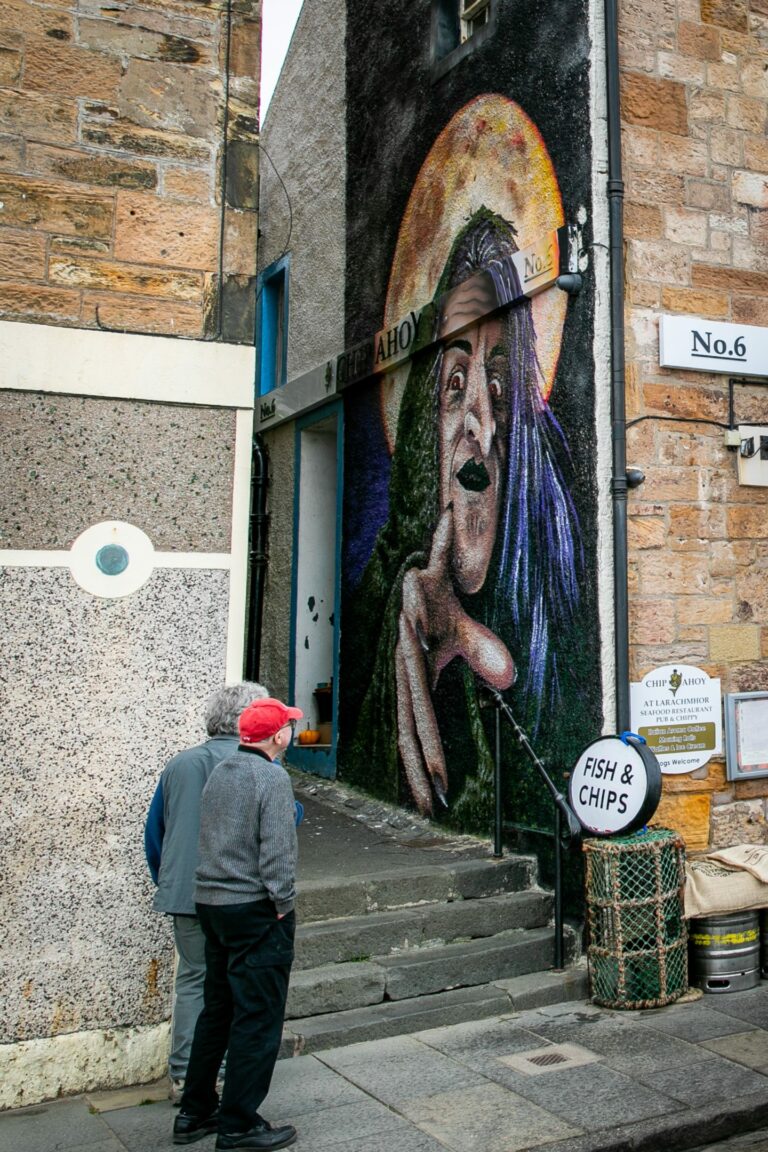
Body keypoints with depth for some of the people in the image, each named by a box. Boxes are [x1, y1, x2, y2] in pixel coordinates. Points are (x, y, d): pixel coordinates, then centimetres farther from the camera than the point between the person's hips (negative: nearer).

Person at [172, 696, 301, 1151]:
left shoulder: (219, 772, 9)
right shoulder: (271, 777, -15)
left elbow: (211, 839, 14)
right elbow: (277, 851, -19)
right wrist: (282, 905, -10)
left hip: (211, 903, 8)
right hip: (254, 908, -8)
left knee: (217, 1010, 19)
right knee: (257, 1018, 3)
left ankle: (196, 1112, 28)